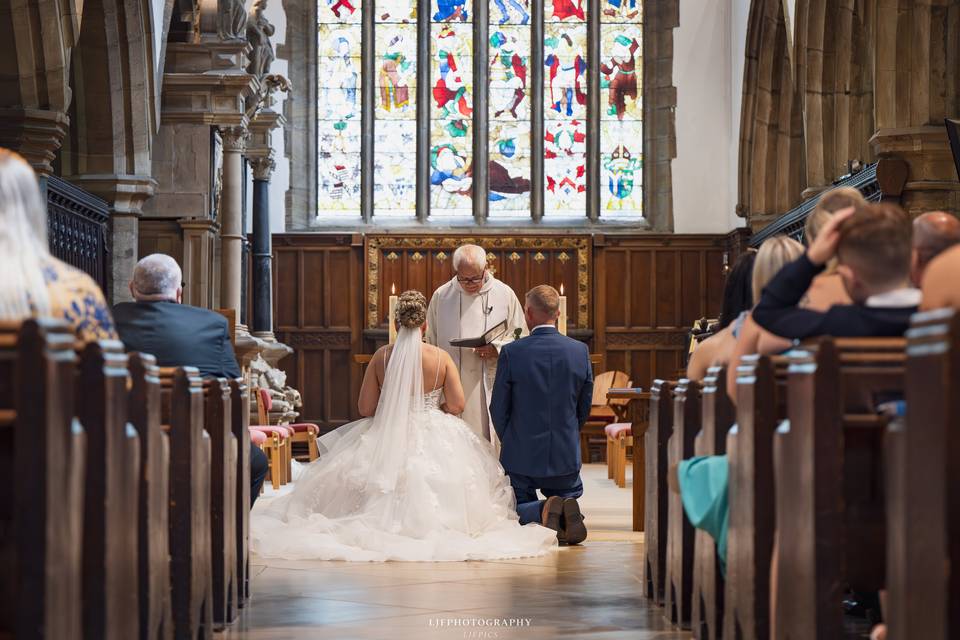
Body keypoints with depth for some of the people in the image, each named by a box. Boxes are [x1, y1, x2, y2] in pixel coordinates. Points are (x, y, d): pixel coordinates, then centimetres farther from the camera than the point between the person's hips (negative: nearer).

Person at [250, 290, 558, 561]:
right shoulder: (441, 357, -6)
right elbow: (457, 404, -8)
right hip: (433, 437, -1)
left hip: (387, 439, 1)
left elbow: (365, 407, -3)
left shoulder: (382, 356, -4)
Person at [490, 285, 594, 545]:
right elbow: (585, 407, 5)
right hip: (567, 455, 2)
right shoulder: (580, 351, -5)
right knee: (570, 494, 26)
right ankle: (567, 511, -12)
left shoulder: (512, 352, -13)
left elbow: (499, 409, -5)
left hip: (521, 455, -2)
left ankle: (544, 511, -17)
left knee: (518, 508, 19)